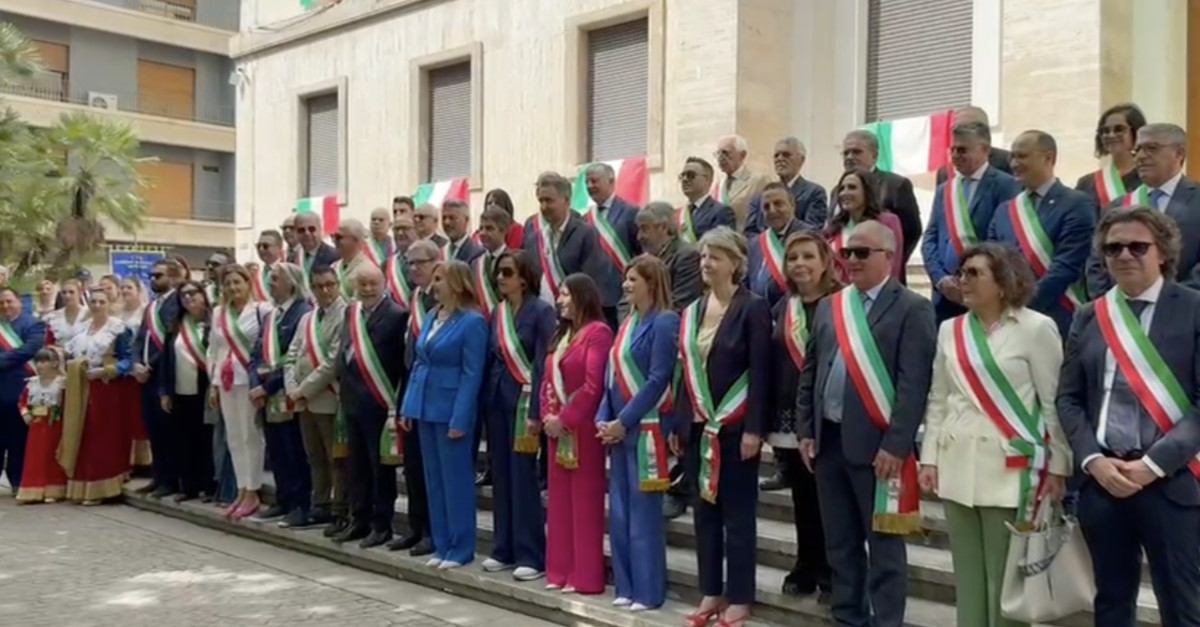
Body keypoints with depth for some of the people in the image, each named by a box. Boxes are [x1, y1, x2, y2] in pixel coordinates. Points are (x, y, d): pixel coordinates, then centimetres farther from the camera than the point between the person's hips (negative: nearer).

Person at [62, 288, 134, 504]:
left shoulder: (118, 329, -7)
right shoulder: (83, 328, 14)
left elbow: (127, 361, -12)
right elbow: (72, 353, 18)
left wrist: (102, 371, -19)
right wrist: (76, 366, 0)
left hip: (105, 388, -7)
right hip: (80, 389, 7)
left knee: (102, 438, -3)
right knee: (80, 436, 9)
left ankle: (98, 488, 3)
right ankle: (81, 486, 16)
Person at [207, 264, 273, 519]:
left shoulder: (262, 309, -6)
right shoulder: (218, 313, 13)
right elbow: (213, 350, 17)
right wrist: (213, 383, 13)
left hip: (251, 379, -6)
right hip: (227, 381, 6)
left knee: (251, 436, -2)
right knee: (234, 438, 9)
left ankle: (252, 493, 5)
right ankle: (242, 491, 17)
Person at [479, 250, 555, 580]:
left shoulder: (541, 311, -8)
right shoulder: (498, 311, 12)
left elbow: (543, 365, -12)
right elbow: (492, 360, 13)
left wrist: (535, 412, -17)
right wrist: (484, 402, 7)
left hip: (523, 401, -6)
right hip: (496, 399, 7)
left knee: (524, 478, -4)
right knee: (501, 476, 10)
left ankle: (531, 555, 4)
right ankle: (504, 549, 20)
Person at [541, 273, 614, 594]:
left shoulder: (598, 331, -11)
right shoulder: (561, 334, 17)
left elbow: (594, 384, -18)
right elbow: (547, 379, 16)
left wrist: (565, 419, -16)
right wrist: (547, 416, 1)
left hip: (583, 428, -9)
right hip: (557, 428, 9)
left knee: (585, 501, -2)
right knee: (559, 500, 11)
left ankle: (585, 577, 5)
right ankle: (560, 571, 19)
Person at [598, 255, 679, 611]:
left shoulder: (664, 322, -11)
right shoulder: (627, 323, 13)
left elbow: (657, 380, -17)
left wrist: (624, 421, -16)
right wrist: (603, 419, 2)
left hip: (646, 429, -8)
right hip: (618, 429, 8)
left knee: (643, 511, -2)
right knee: (619, 511, 11)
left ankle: (648, 591, 8)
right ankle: (626, 586, 20)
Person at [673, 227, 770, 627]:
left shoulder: (753, 308, -8)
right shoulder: (692, 312, 11)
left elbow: (760, 372, -12)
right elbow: (686, 371, 13)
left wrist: (753, 429, -17)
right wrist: (677, 424, 10)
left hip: (734, 428, -6)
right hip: (698, 427, 6)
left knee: (737, 514, 2)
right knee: (704, 511, 11)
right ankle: (711, 594, 21)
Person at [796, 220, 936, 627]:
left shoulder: (912, 308, -5)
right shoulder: (829, 307, 14)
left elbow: (914, 383, -12)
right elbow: (809, 372, 14)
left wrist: (895, 445, -18)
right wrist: (806, 431, 7)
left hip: (876, 444, -6)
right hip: (828, 440, 6)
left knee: (884, 545, 3)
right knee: (840, 543, 15)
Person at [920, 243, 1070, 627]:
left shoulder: (1036, 328, -4)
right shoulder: (950, 329, 10)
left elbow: (1055, 403, -4)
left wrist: (1058, 467, -6)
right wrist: (929, 458, 8)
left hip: (1009, 469, -5)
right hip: (957, 466, 5)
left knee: (1006, 576, 0)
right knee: (967, 574, 11)